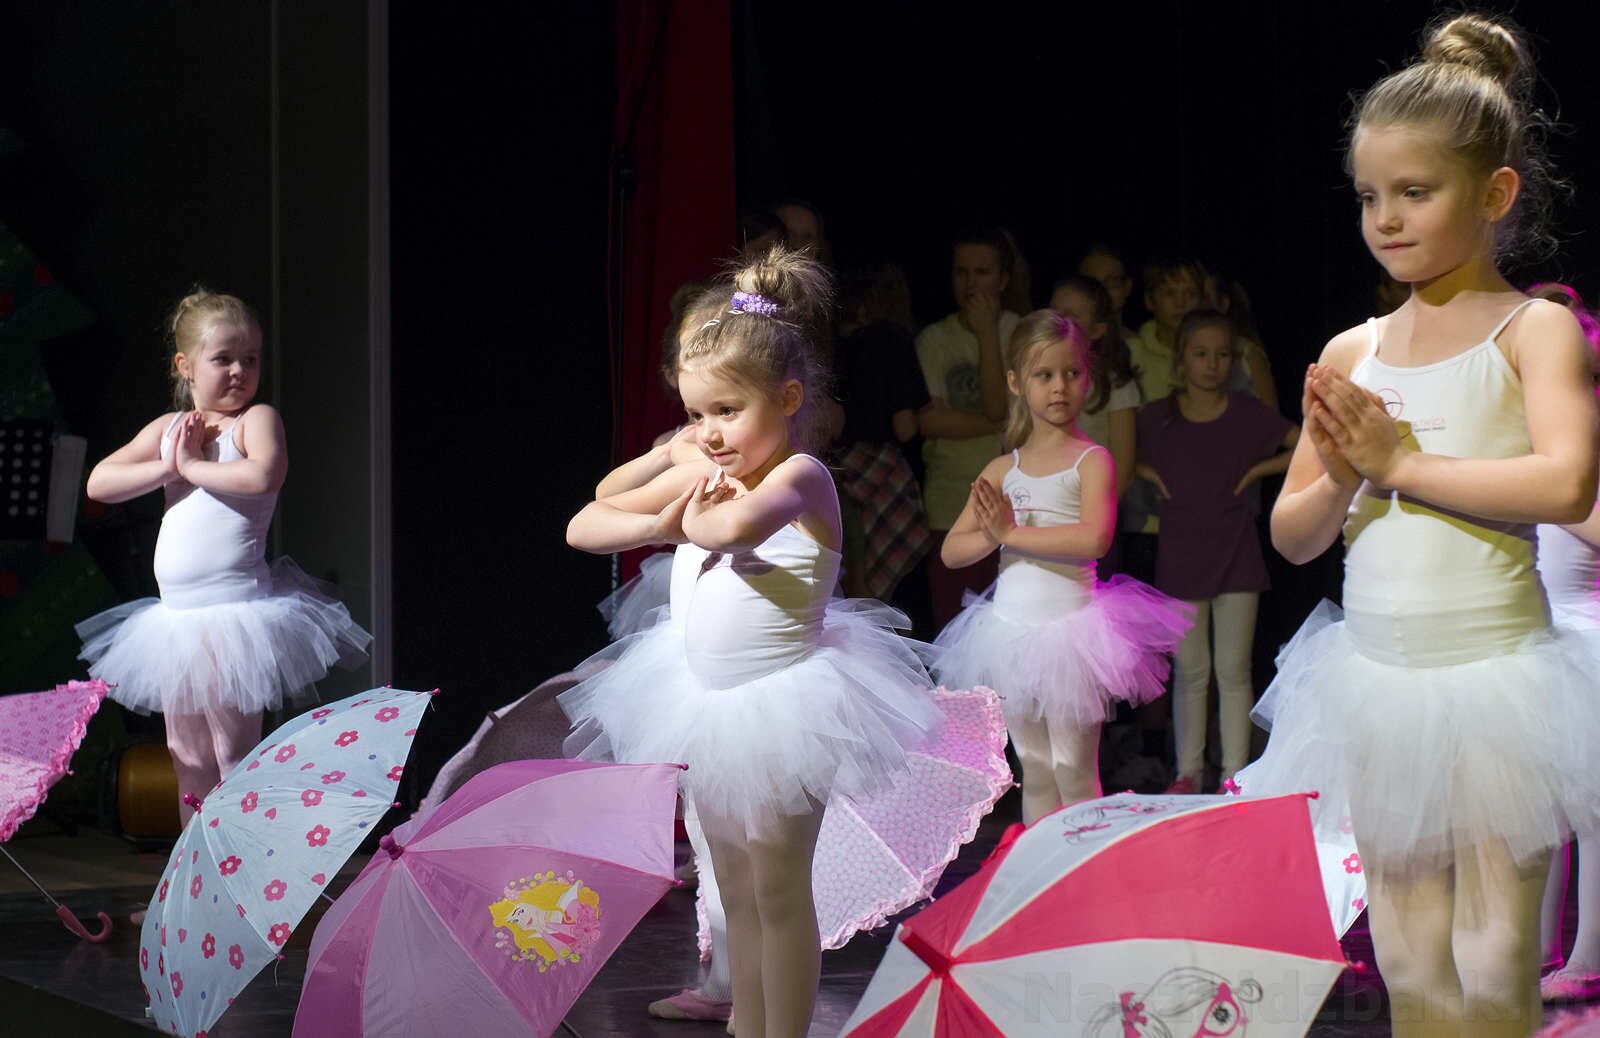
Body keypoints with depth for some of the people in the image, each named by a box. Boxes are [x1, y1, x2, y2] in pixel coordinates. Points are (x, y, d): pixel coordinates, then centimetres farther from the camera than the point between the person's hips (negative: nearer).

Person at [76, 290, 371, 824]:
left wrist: (193, 464, -14)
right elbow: (99, 482, 8)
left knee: (232, 751, -6)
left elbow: (263, 476, -27)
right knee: (188, 756, 12)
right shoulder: (168, 428, 13)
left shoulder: (256, 418, -6)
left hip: (236, 608, -7)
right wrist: (167, 465, -4)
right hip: (177, 614, 7)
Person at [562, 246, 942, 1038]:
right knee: (736, 894, 17)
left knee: (779, 893, 3)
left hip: (780, 705, -7)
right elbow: (582, 527, 4)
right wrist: (661, 525, -12)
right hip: (707, 702, 7)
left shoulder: (801, 476, -20)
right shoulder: (699, 473, 1)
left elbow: (736, 525, -43)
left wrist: (699, 520, -21)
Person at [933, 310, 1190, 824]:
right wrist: (994, 535, -14)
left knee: (1073, 771, -1)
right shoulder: (1002, 470, 9)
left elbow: (1094, 538, -23)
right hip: (1010, 627, 5)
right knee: (1033, 770, 12)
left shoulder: (1092, 460, -6)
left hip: (1069, 625, -5)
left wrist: (1012, 533, -19)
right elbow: (951, 550, 6)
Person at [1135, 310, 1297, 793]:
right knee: (1190, 671, 6)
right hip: (1180, 557, 0)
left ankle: (1235, 773, 9)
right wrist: (1153, 476, -3)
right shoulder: (1157, 417, -1)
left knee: (1234, 670, 3)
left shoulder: (1248, 414, -2)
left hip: (1236, 554, 0)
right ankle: (1188, 770, 15)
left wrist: (1260, 469, -4)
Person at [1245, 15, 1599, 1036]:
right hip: (1379, 676, 5)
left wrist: (1401, 461, -17)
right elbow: (1292, 536, 11)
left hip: (1494, 672, -5)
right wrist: (1340, 480, -10)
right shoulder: (1351, 355, 8)